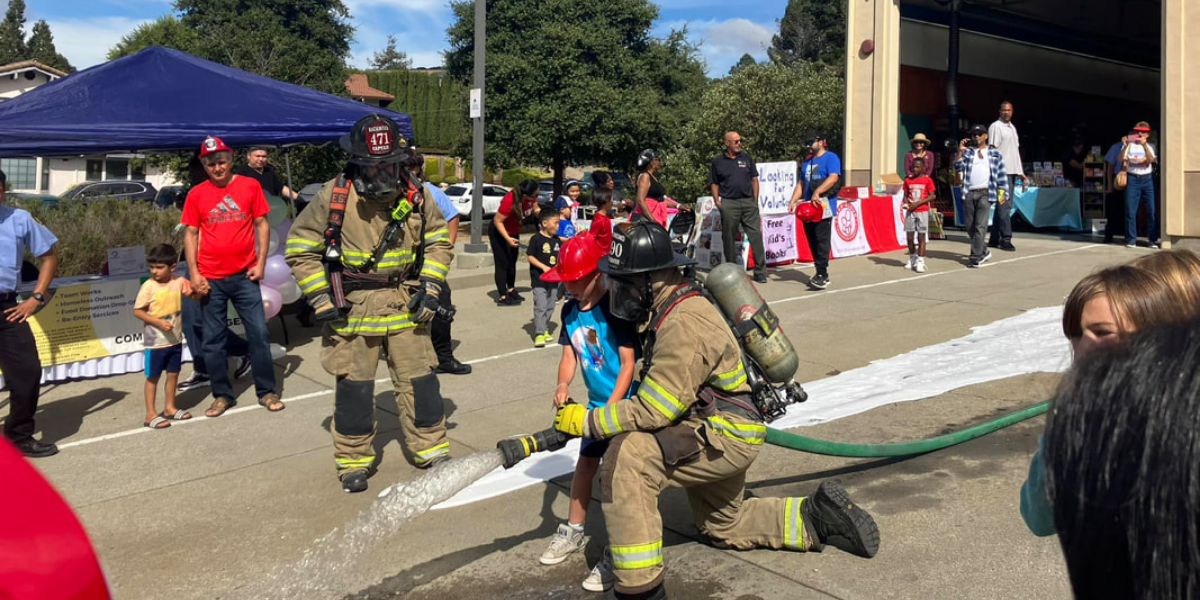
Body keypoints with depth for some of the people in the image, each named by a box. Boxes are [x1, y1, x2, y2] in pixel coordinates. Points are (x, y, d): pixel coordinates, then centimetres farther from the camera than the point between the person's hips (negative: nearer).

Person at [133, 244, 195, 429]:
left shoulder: (179, 282, -4)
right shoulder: (148, 286, -14)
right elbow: (137, 311, -12)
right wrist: (158, 322, -22)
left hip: (175, 339, 4)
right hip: (155, 341, -4)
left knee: (173, 374, 14)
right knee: (153, 377, 5)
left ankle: (169, 408, 28)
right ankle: (151, 414, 11)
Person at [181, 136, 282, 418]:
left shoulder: (250, 186, 1)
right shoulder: (196, 194, 3)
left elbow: (262, 225, 4)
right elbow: (191, 235, 5)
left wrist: (261, 262, -4)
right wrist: (194, 274, -3)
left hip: (244, 276, -1)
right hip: (211, 280, 1)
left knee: (259, 333, 1)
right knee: (213, 340, 6)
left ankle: (266, 391, 12)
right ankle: (222, 395, 17)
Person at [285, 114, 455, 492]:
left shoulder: (416, 195, -1)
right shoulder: (334, 196, -9)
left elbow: (439, 242, 13)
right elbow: (300, 248, -1)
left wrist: (430, 286, 1)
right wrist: (320, 298, -7)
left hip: (404, 305, 2)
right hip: (352, 306, -2)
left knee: (419, 379, 5)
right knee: (354, 384, 4)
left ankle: (432, 450, 21)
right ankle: (354, 460, 21)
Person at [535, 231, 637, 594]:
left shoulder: (615, 308, -20)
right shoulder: (570, 311, 2)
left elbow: (628, 363, -20)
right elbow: (569, 356, 4)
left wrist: (610, 409, -23)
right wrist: (563, 385, -16)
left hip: (624, 403, -7)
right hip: (596, 403, 7)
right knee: (585, 465, 17)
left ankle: (615, 555, 4)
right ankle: (573, 533, 36)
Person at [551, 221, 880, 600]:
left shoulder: (685, 326, -26)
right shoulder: (669, 310, 4)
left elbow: (653, 411, -26)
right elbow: (656, 398, 12)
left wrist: (587, 422, -18)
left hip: (724, 438, -11)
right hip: (721, 431, 11)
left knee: (626, 457, -25)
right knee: (724, 525, 28)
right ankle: (818, 518, 30)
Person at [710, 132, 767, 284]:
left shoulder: (746, 157, 11)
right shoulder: (718, 162, 6)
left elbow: (754, 179, 12)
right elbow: (714, 184, 9)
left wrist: (755, 199, 5)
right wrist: (717, 201, -3)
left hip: (748, 202, 1)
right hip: (728, 204, -1)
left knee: (756, 235, -4)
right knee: (729, 238, 5)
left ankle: (760, 271, 0)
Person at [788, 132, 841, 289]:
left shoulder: (831, 158, -1)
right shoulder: (807, 162, 22)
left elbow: (833, 177, -16)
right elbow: (801, 184, 23)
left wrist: (817, 192, -25)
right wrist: (793, 201, 10)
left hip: (824, 207, -8)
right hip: (808, 208, 8)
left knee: (822, 241, -11)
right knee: (812, 242, 7)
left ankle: (822, 275, -12)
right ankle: (821, 274, 14)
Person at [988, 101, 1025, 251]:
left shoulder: (1012, 127, 21)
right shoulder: (996, 126, -4)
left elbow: (1016, 151, 23)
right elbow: (993, 149, -11)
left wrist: (1021, 172, 21)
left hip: (1013, 171, 8)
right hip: (1002, 171, -8)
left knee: (1004, 205, 9)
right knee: (1004, 205, -10)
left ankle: (994, 239, 13)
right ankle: (1005, 239, -8)